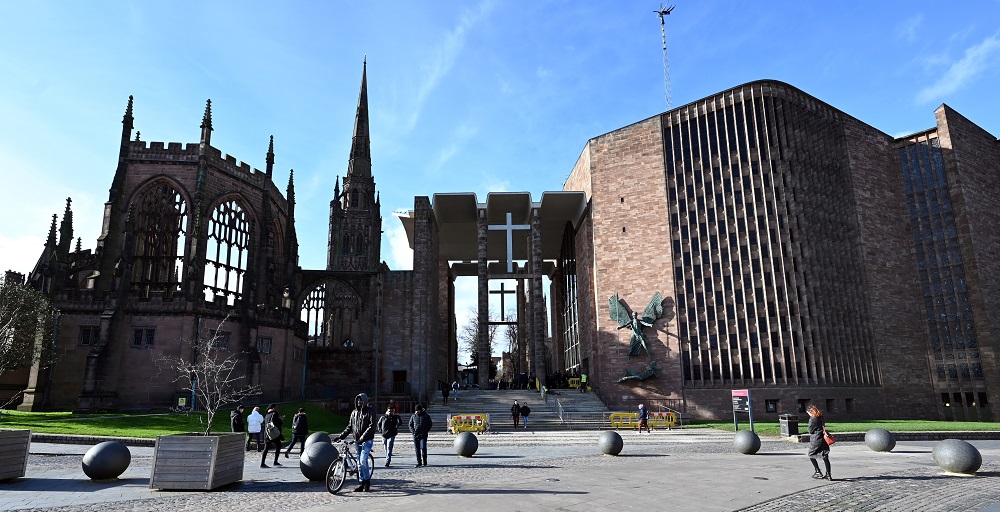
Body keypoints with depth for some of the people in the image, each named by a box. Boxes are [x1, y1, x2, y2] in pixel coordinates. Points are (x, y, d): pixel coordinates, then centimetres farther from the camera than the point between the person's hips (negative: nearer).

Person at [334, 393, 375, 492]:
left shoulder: (369, 411, -7)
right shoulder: (354, 412, 11)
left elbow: (371, 426, -15)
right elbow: (349, 427, 15)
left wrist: (362, 438, -24)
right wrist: (340, 436, 3)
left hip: (367, 440, -6)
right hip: (357, 441, 6)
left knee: (363, 460, -17)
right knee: (359, 462, 7)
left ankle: (367, 481, 1)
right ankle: (362, 483, 16)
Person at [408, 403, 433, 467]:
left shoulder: (426, 416, 3)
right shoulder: (413, 416, 10)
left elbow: (430, 424, 8)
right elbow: (410, 425, 16)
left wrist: (426, 431, -5)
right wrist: (412, 431, -1)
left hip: (423, 435, -3)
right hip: (415, 435, 3)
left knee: (423, 448, -11)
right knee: (417, 449, 3)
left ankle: (424, 462, 2)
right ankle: (419, 462, 11)